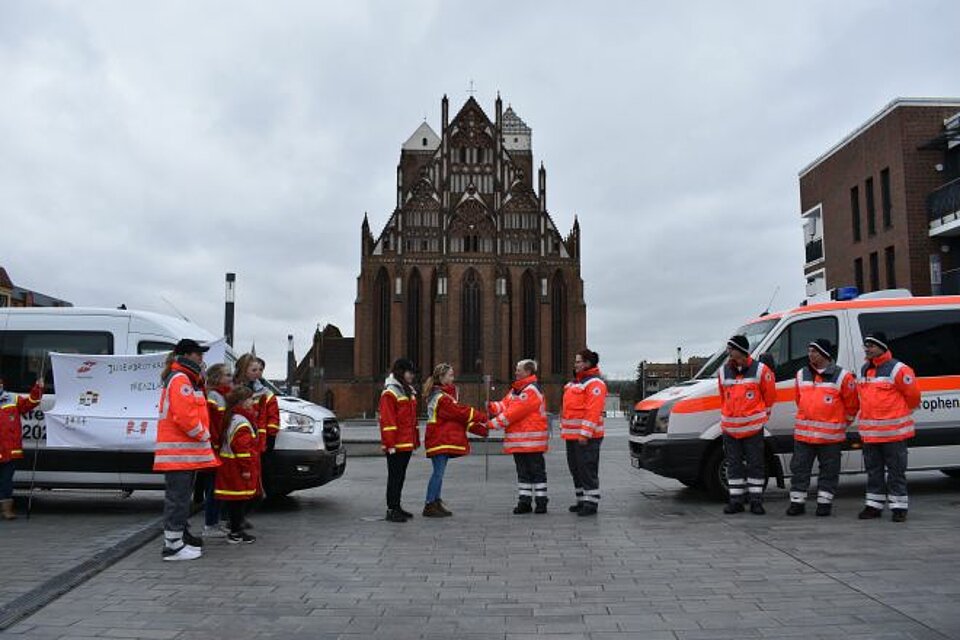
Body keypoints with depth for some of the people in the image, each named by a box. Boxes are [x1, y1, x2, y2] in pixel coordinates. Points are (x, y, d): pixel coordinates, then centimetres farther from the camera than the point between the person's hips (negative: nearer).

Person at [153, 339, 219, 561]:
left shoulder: (188, 379, 21)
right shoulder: (180, 380, -14)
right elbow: (184, 415, -23)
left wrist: (203, 435, 13)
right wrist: (203, 435, -11)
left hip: (186, 451, 11)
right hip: (179, 451, -11)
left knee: (182, 495, 19)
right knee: (178, 497, -7)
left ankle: (180, 534, 30)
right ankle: (173, 546, -3)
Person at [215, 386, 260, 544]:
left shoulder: (231, 418, 15)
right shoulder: (241, 422, -18)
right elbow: (242, 447, -23)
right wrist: (246, 468, -20)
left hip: (231, 467, 10)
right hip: (237, 468, -10)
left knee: (234, 501, 14)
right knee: (239, 500, -4)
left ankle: (236, 530, 21)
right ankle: (235, 533, 1)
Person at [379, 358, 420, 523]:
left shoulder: (409, 392, 17)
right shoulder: (390, 393, -11)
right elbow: (387, 420, -16)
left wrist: (415, 440, 17)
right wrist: (390, 444, -19)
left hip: (407, 444, 8)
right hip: (396, 445, -8)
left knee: (400, 476, 14)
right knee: (395, 476, -3)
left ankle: (397, 506, 22)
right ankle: (391, 510, 2)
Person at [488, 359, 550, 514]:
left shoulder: (532, 390, -15)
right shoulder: (515, 389, 17)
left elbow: (514, 413, -21)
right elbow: (504, 405, 10)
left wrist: (492, 423, -20)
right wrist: (491, 407, -12)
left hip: (532, 440, -9)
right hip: (518, 441, 9)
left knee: (536, 471, 0)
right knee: (522, 472, 13)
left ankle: (541, 501, 8)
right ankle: (524, 501, 19)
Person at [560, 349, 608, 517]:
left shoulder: (594, 383, -12)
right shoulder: (574, 382, 19)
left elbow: (593, 411, -20)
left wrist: (585, 433, -24)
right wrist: (564, 429, 19)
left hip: (586, 437, -10)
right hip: (572, 435, 10)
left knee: (587, 469, -6)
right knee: (575, 468, 14)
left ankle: (591, 503, 0)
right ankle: (582, 500, 23)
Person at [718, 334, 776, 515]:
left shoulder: (760, 370, -8)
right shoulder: (723, 372, 4)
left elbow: (770, 395, 4)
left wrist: (762, 415, 11)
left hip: (753, 427, -4)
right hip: (730, 428, 4)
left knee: (755, 464, 3)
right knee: (734, 465, 8)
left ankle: (756, 501, 12)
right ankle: (736, 500, 16)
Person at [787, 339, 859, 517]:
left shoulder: (842, 376, -6)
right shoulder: (802, 375, 9)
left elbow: (852, 404, 3)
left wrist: (842, 424, 9)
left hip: (831, 434, -4)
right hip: (803, 433, 4)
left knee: (829, 469, 6)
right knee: (799, 468, 4)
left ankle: (824, 502, 17)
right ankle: (797, 502, 12)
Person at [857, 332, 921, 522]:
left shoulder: (898, 369, -11)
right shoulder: (864, 370, 12)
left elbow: (913, 394, -5)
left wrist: (904, 413, 8)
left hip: (893, 431, -7)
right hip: (869, 432, 7)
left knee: (896, 470, 1)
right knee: (873, 470, 13)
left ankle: (899, 507, 10)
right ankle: (874, 506, 21)